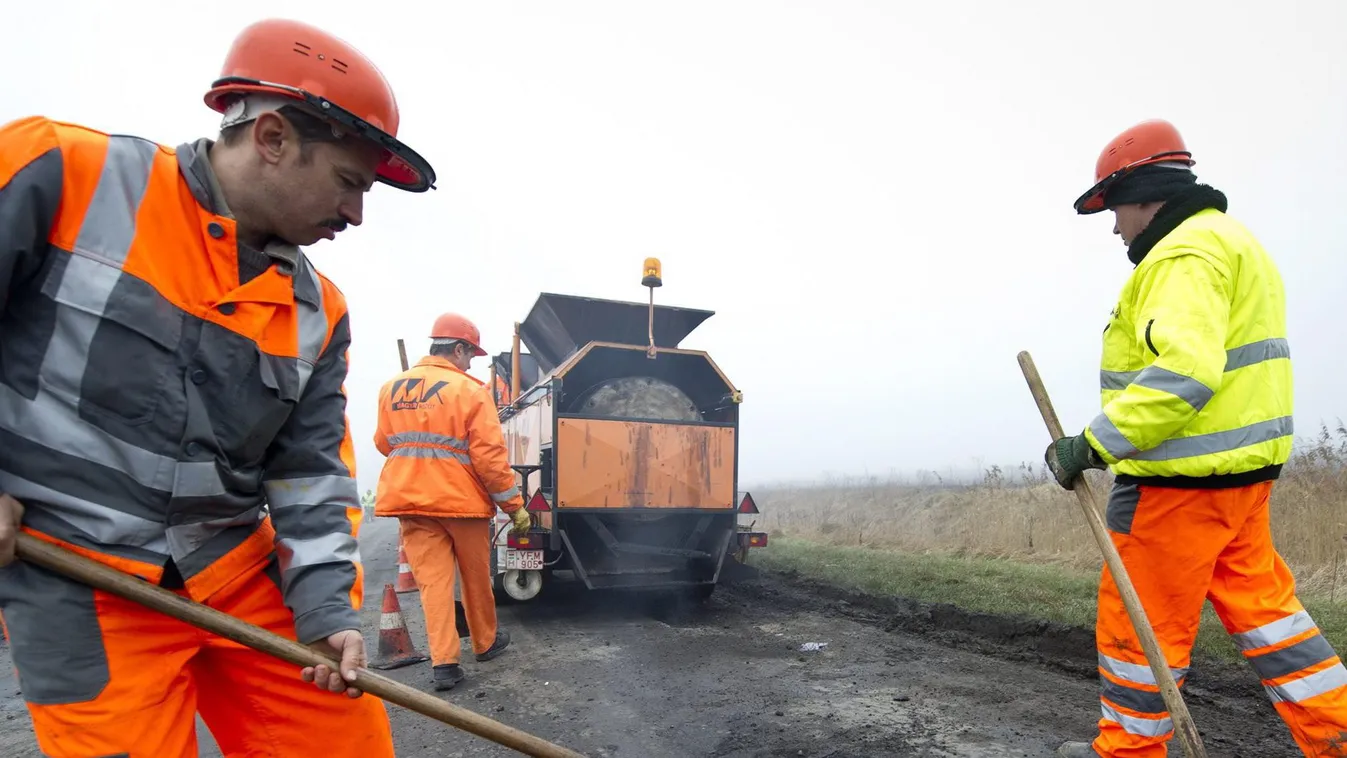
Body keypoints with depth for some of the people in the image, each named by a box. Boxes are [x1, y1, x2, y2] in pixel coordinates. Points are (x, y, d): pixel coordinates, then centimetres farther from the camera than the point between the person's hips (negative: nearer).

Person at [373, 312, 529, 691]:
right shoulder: (470, 390, -12)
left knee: (432, 579, 6)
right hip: (461, 499, -3)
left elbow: (384, 444, 16)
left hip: (408, 499, 4)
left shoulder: (392, 387, 4)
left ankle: (443, 663, 1)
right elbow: (489, 455, -15)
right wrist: (515, 504, -7)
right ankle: (486, 642, 32)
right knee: (476, 577, 14)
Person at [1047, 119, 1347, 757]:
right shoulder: (1229, 241, 19)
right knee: (1261, 606, 17)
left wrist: (1093, 444, -25)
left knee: (1137, 622, 4)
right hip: (1238, 467, 10)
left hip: (1182, 478, -10)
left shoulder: (1186, 252, -15)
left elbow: (1184, 371, -29)